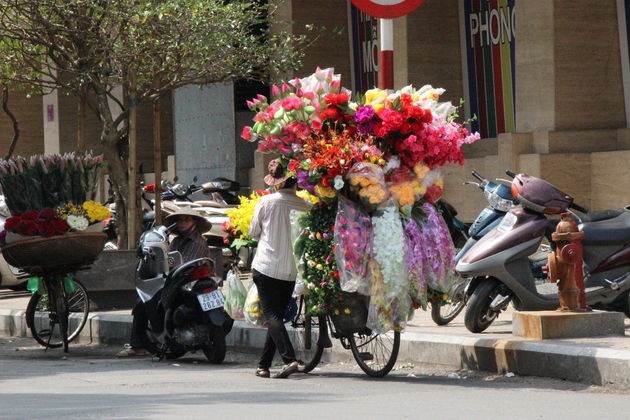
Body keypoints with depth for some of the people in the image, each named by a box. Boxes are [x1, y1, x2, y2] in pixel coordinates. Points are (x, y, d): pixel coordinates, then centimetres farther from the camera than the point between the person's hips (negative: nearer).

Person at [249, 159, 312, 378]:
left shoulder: (266, 201, -4)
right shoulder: (302, 204, -1)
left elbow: (253, 232, 4)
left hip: (266, 267, -3)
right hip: (289, 270, 3)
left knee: (271, 315, -5)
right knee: (277, 315, 13)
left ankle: (290, 359, -23)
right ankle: (264, 364, 15)